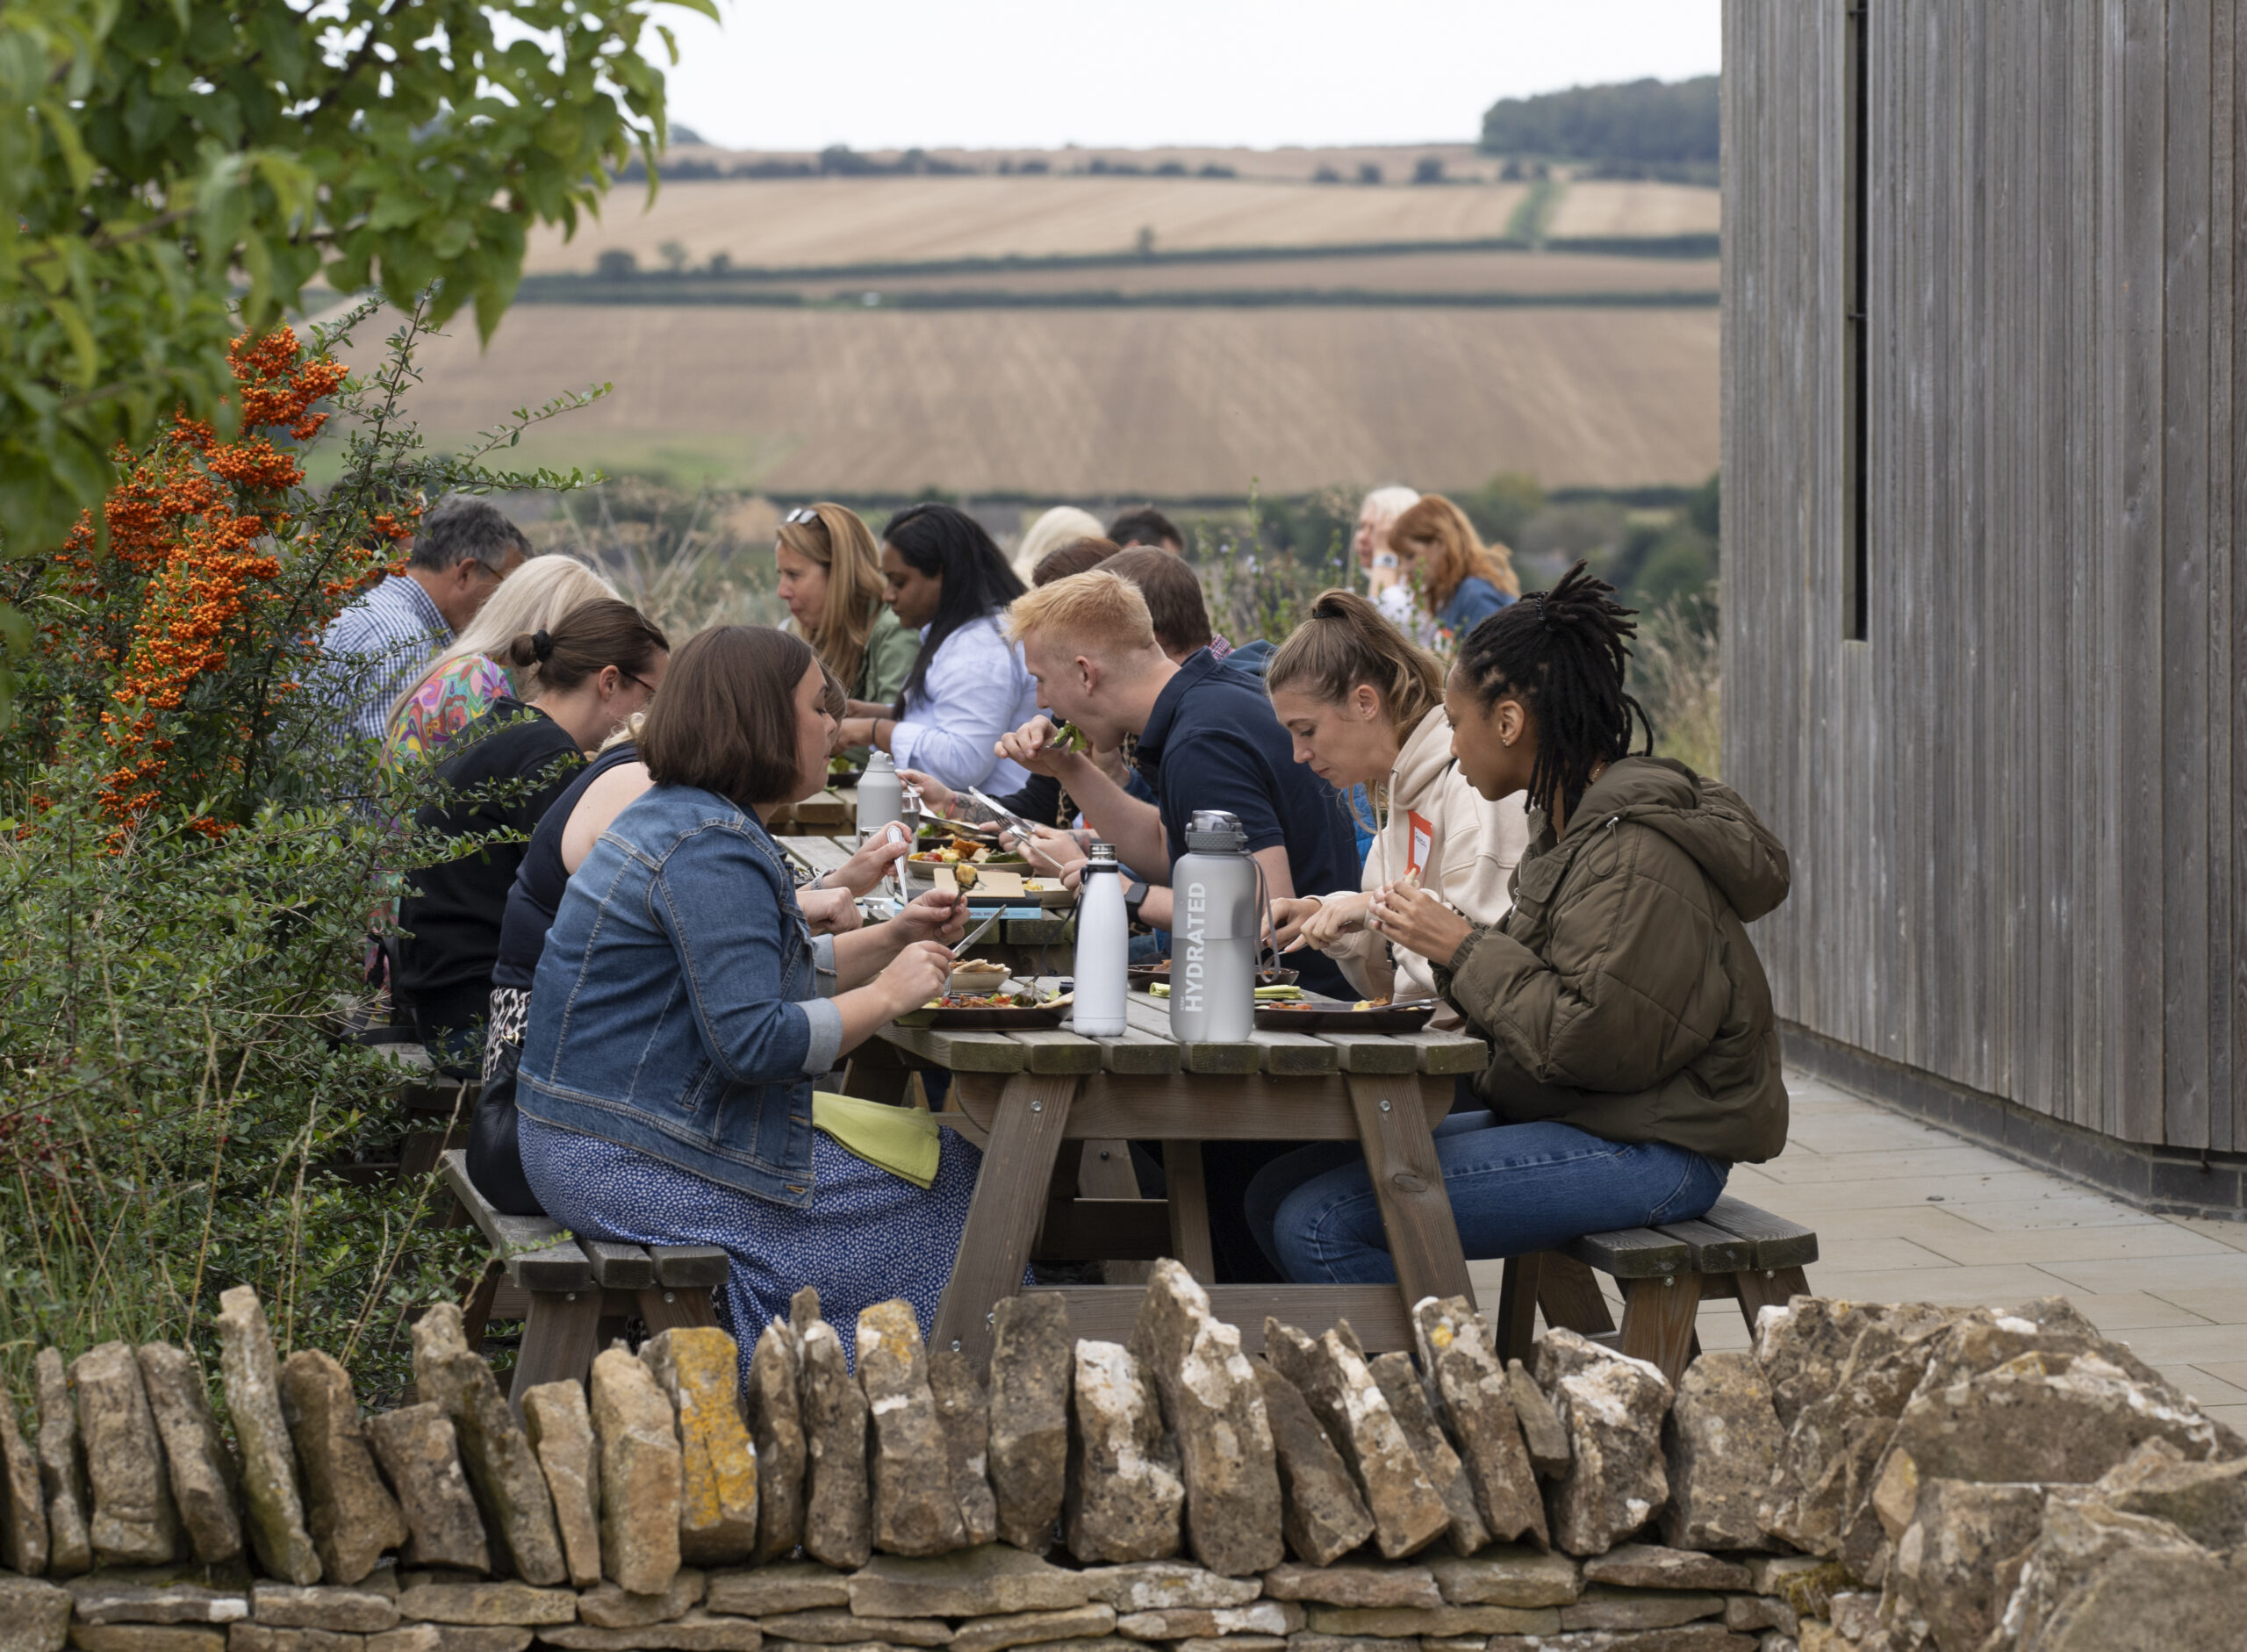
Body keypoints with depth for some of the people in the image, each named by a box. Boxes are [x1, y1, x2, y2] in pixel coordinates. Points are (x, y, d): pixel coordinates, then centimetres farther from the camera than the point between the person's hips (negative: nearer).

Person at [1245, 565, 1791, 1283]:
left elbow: (1593, 1040, -24)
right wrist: (1441, 938, 1)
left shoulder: (1634, 853, -18)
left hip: (1650, 1150, -10)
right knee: (1279, 1192, 5)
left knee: (1318, 1223, -20)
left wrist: (1463, 948, -15)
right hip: (1569, 1120, 10)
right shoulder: (1574, 823, 13)